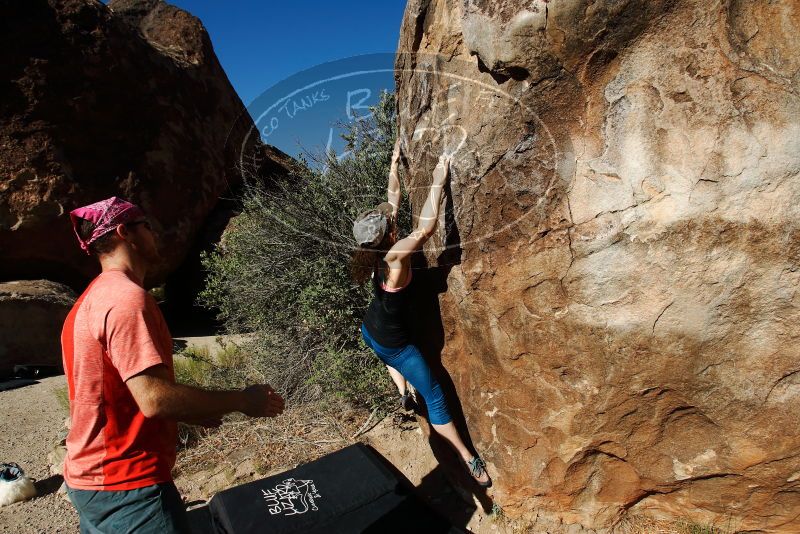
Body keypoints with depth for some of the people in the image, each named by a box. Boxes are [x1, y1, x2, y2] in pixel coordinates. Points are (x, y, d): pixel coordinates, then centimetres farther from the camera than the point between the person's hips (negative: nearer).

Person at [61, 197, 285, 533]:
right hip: (127, 484, -10)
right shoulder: (127, 296, -20)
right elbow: (154, 398, -27)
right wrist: (242, 400, -16)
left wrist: (191, 413, 15)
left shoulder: (91, 299, 11)